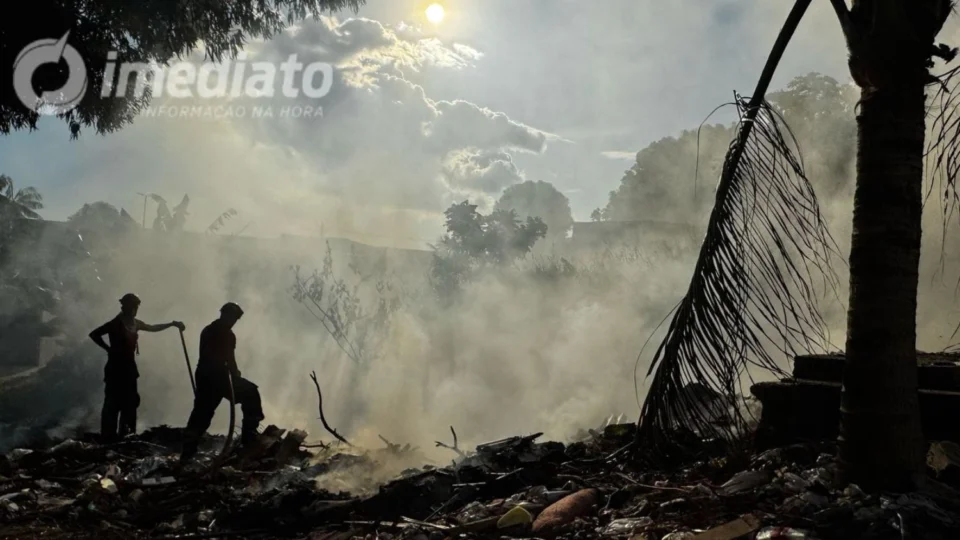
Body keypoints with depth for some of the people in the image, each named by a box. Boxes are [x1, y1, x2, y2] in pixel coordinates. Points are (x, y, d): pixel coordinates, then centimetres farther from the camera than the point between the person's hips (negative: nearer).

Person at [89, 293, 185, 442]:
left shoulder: (135, 323, 9)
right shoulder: (115, 323, -13)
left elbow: (152, 328, 25)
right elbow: (94, 334, -12)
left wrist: (172, 324, 21)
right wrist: (109, 349, -12)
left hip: (129, 368, 8)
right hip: (116, 368, -8)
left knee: (130, 402, 10)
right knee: (113, 403, -7)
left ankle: (125, 434, 19)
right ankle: (108, 437, -3)